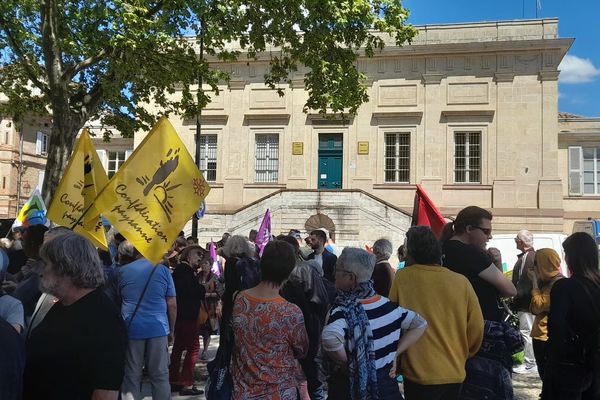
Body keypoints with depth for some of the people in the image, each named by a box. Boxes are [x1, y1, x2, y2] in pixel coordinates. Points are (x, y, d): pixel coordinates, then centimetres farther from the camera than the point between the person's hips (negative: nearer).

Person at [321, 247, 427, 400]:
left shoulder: (344, 309, -21)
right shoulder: (386, 303, -3)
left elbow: (330, 338, -39)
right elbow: (420, 324, 7)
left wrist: (347, 362, -21)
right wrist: (394, 353, 2)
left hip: (354, 386, -5)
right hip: (387, 383, 5)